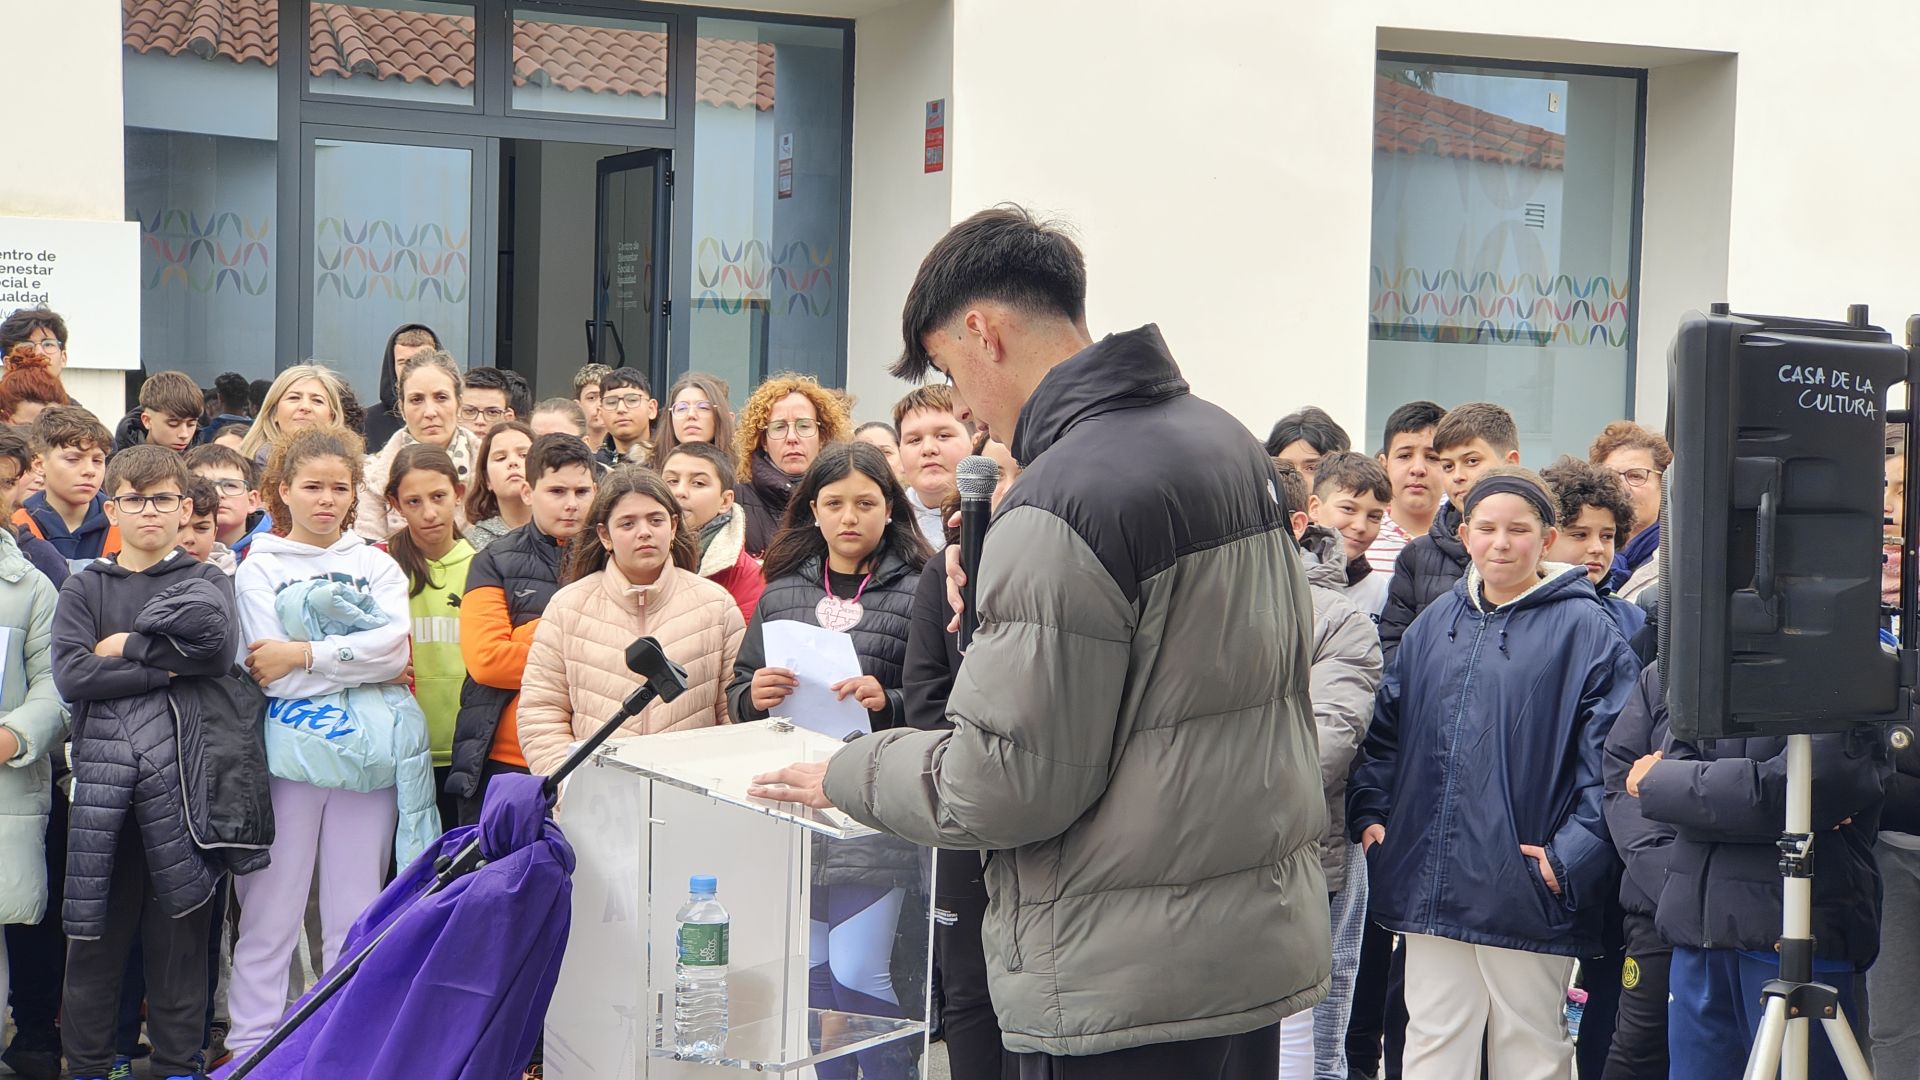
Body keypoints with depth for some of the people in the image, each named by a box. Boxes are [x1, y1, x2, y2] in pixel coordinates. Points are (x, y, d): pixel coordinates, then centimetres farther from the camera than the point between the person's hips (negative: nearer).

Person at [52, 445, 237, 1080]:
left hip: (183, 777, -1)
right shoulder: (84, 588, 13)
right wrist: (167, 667, -9)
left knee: (179, 932, 2)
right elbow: (69, 675, -4)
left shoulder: (207, 583, 12)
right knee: (96, 931, 2)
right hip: (102, 775, 1)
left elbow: (218, 649, -10)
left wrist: (125, 646, -6)